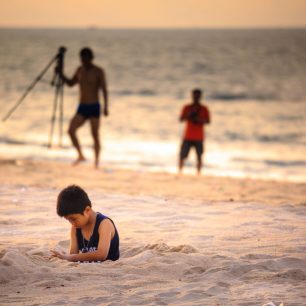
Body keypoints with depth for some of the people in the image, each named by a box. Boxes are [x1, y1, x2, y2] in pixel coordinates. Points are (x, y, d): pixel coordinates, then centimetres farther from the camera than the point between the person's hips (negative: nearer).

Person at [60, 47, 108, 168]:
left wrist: (106, 107, -19)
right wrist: (61, 74, 6)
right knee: (71, 130, -13)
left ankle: (96, 161, 12)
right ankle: (80, 156, 2)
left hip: (94, 107, -4)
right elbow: (70, 83, 23)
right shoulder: (80, 70, 11)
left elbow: (104, 90, -10)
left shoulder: (98, 71, -6)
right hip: (82, 108, 4)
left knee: (95, 135, -2)